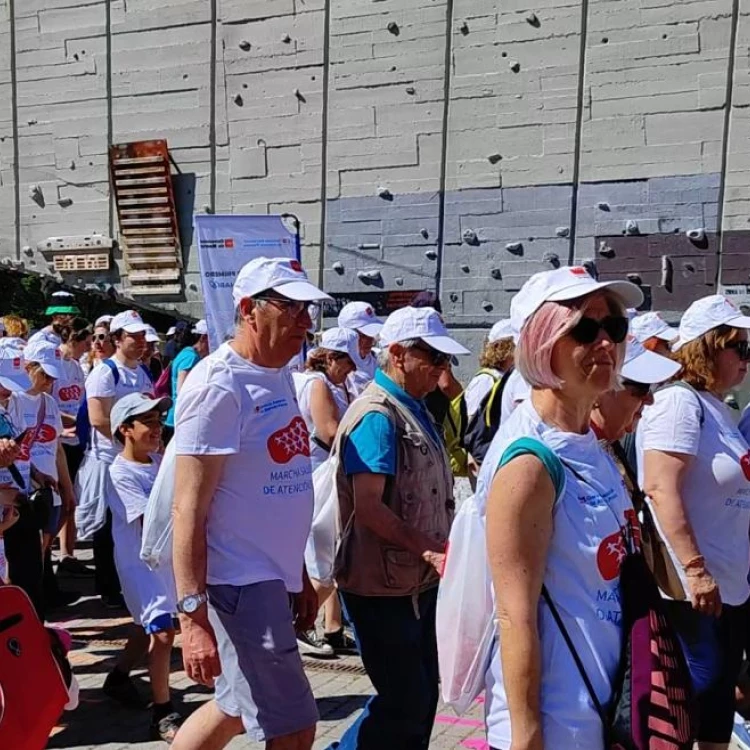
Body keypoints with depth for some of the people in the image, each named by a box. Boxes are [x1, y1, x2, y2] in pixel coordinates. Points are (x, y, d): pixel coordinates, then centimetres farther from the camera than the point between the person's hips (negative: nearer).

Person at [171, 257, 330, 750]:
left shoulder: (280, 376, 11)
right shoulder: (219, 385, -16)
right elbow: (189, 509, -19)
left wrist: (299, 576, 19)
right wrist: (194, 616, -22)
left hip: (273, 579, 9)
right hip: (242, 585, -9)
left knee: (236, 709, 21)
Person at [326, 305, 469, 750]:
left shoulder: (416, 409, 12)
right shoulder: (377, 416, -18)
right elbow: (369, 508, -25)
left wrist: (444, 549, 15)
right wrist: (428, 549, -29)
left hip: (420, 581, 9)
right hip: (383, 586, -9)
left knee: (423, 696, 18)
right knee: (404, 702, -2)